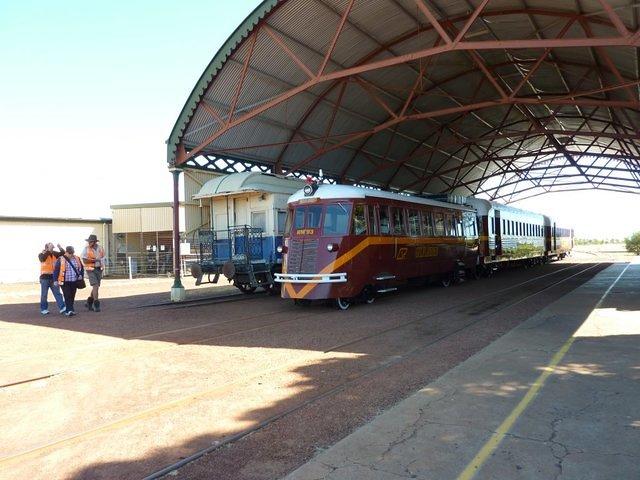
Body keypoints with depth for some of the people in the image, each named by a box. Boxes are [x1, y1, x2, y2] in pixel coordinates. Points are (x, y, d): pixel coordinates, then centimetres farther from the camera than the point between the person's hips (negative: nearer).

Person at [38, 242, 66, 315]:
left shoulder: (54, 254, 8)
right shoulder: (41, 254, -6)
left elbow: (62, 253, -1)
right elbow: (43, 258, -28)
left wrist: (60, 248, -19)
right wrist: (49, 250, -35)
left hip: (53, 276, 4)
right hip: (45, 277, -4)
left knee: (57, 293, 0)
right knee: (44, 295, 5)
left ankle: (62, 308, -3)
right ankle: (43, 309, 16)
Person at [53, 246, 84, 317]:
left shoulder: (77, 259, 10)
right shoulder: (61, 260, -2)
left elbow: (81, 268, 19)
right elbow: (56, 270, -2)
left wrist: (81, 275, 2)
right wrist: (56, 280, -7)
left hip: (74, 282, 4)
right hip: (65, 282, -4)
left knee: (72, 296, 9)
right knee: (67, 296, -11)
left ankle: (69, 310, 21)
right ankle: (70, 310, -14)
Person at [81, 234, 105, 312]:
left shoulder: (100, 249, 6)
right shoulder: (86, 249, -5)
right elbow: (84, 261, -11)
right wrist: (95, 260, -15)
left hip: (99, 269, 5)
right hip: (91, 270, -4)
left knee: (96, 286, 10)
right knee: (95, 286, -14)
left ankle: (89, 302, 28)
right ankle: (96, 304, -11)